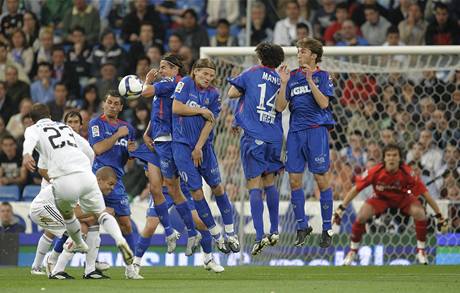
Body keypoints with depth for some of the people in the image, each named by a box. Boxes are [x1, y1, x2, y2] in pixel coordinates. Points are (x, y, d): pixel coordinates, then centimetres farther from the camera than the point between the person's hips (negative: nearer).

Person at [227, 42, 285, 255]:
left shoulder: (252, 73, 3)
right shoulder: (280, 80, 12)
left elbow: (232, 93, 4)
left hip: (253, 136, -4)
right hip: (274, 137, 4)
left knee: (255, 186, -7)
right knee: (269, 183, 18)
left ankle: (259, 236, -16)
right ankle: (274, 231, 19)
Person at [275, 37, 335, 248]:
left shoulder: (322, 76, 1)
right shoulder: (293, 77, 12)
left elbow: (323, 103, -12)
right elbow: (280, 107, 7)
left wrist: (310, 81, -17)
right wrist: (283, 83, -4)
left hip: (316, 130, -4)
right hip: (295, 131, 4)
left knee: (321, 179, -3)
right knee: (294, 180, 2)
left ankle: (327, 228, 4)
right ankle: (302, 226, 13)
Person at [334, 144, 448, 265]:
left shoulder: (406, 172, -30)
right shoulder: (375, 171, -28)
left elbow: (425, 192, -23)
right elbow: (356, 189, -20)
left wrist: (439, 216, -21)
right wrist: (341, 209, -23)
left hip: (403, 198, 0)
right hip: (381, 198, 0)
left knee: (419, 213, -28)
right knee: (361, 216, -23)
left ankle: (421, 251, -7)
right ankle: (353, 251, 1)